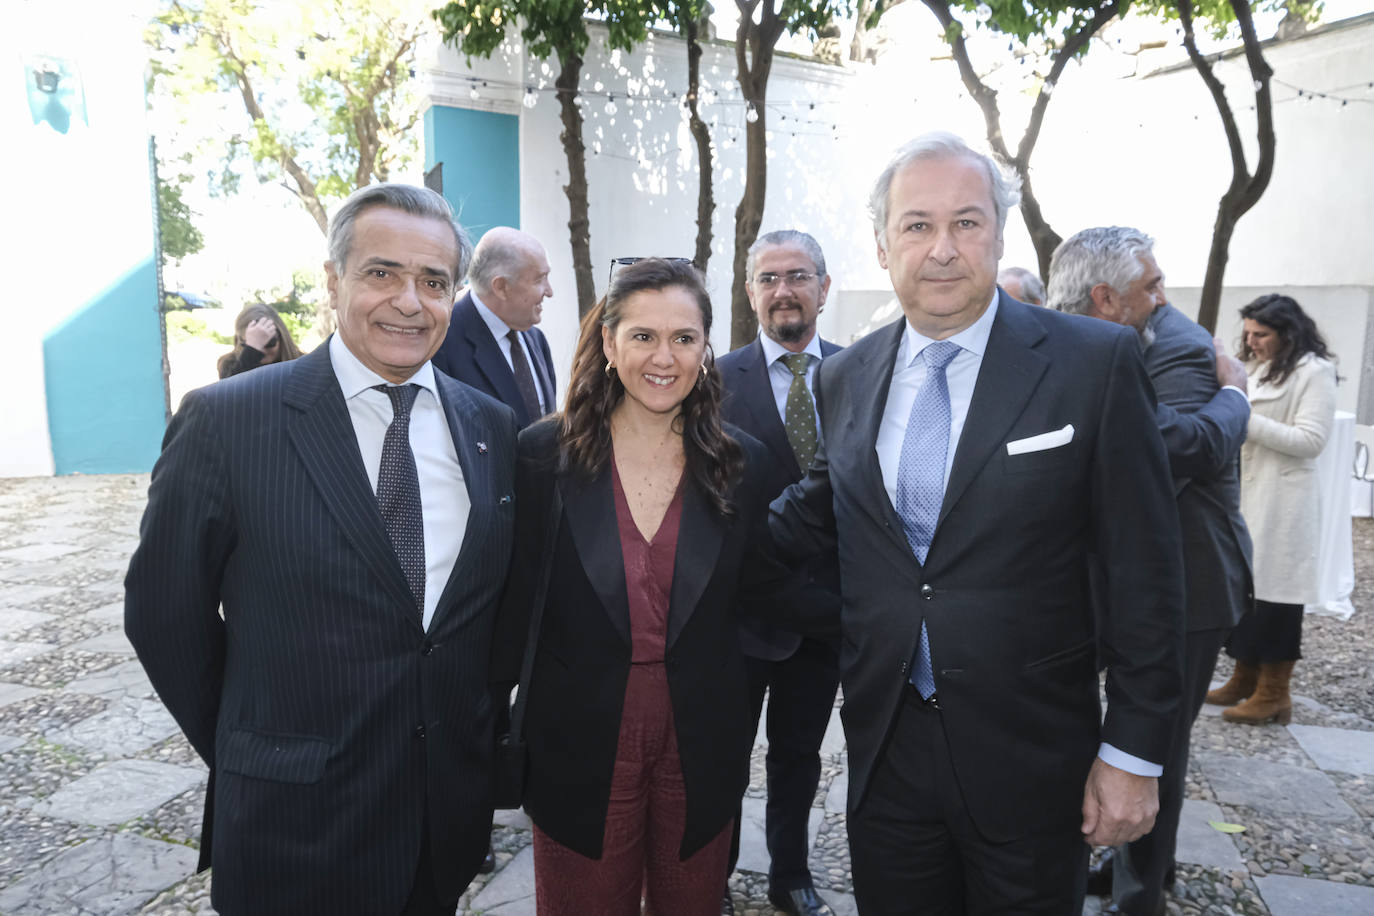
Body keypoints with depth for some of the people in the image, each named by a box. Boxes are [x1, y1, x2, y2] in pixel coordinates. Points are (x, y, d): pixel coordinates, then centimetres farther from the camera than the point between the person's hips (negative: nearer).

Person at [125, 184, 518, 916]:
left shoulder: (493, 429, -1)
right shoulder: (226, 421, -13)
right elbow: (164, 611, -5)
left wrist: (481, 729, 8)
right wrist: (247, 756, 2)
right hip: (296, 825, -3)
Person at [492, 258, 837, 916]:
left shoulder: (741, 463, -4)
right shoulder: (544, 454, -9)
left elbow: (763, 586, 4)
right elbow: (513, 597, -5)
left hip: (700, 745, 2)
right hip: (578, 744, -1)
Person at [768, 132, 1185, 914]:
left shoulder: (1096, 362, -11)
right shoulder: (844, 378, 1)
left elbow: (1145, 572, -9)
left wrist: (1133, 751, -8)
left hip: (1029, 755, -2)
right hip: (884, 746, 3)